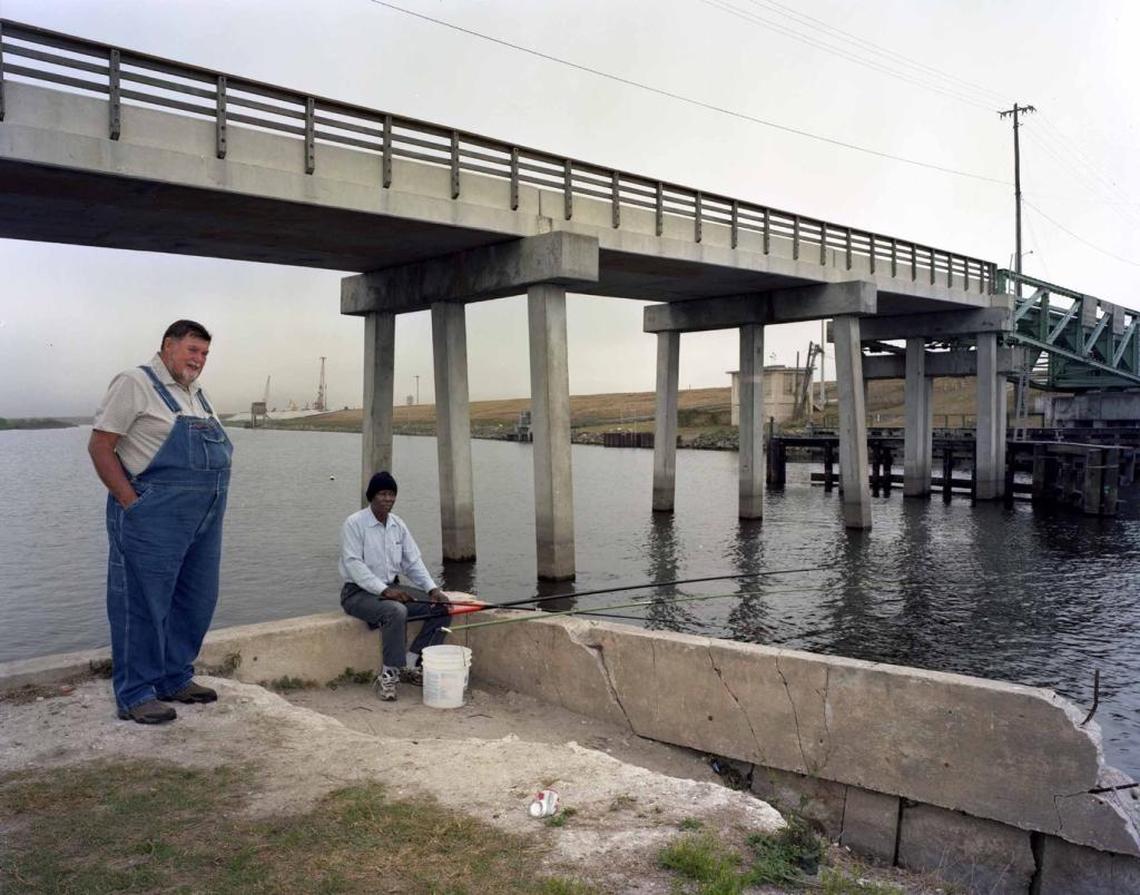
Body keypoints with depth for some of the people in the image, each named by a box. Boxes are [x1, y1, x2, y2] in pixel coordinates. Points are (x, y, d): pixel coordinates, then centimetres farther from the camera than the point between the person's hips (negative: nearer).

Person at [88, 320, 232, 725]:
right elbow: (99, 446, -10)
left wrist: (211, 505, 14)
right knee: (143, 604, -1)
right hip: (154, 520, -8)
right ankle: (135, 695, 11)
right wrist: (133, 504, -15)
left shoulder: (197, 394, 18)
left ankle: (175, 679, 29)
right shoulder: (135, 384, -6)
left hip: (204, 520, 8)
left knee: (197, 601, 14)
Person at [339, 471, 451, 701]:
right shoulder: (354, 524, -11)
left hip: (392, 588, 7)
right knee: (396, 611, -36)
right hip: (359, 592, -7)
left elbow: (413, 561, 9)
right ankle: (388, 675, -22)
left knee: (441, 607, -8)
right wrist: (384, 590, -28)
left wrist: (432, 589, -7)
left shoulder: (398, 524, 9)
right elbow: (353, 564, -19)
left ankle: (408, 664, -4)